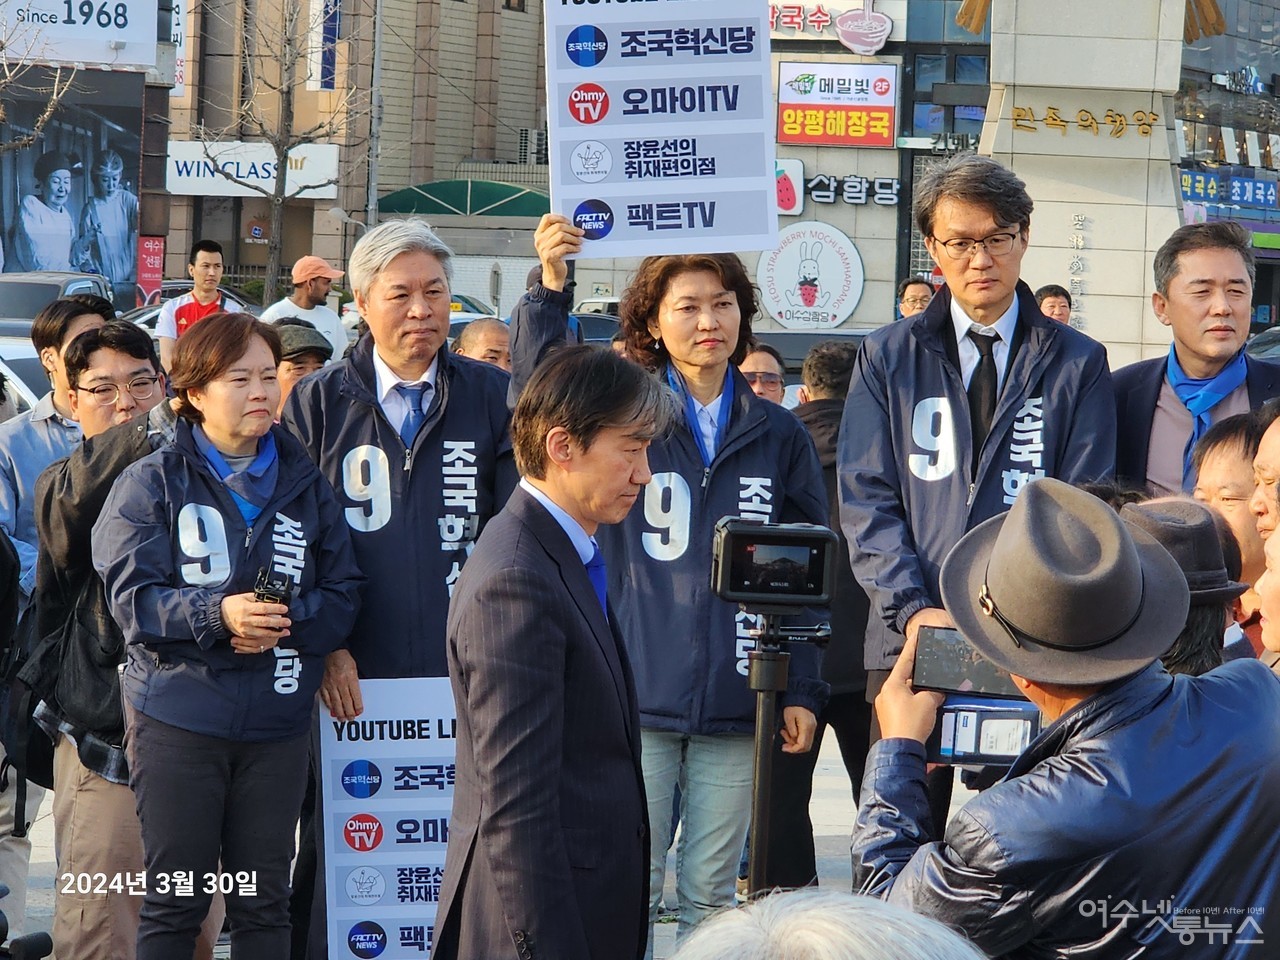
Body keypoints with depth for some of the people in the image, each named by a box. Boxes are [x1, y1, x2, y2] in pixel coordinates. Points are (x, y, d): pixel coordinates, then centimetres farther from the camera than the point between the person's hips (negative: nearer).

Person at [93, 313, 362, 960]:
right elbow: (131, 596, -11)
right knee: (174, 904, 4)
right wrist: (218, 615, -27)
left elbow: (343, 592, 3)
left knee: (264, 903, 10)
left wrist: (284, 623, -16)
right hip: (177, 717, -3)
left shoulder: (305, 485, 9)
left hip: (278, 723, 3)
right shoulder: (152, 483, -1)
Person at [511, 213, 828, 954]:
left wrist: (804, 691, 5)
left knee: (712, 892, 8)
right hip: (639, 694, -2)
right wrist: (550, 289, -31)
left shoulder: (779, 436, 8)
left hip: (736, 701, 2)